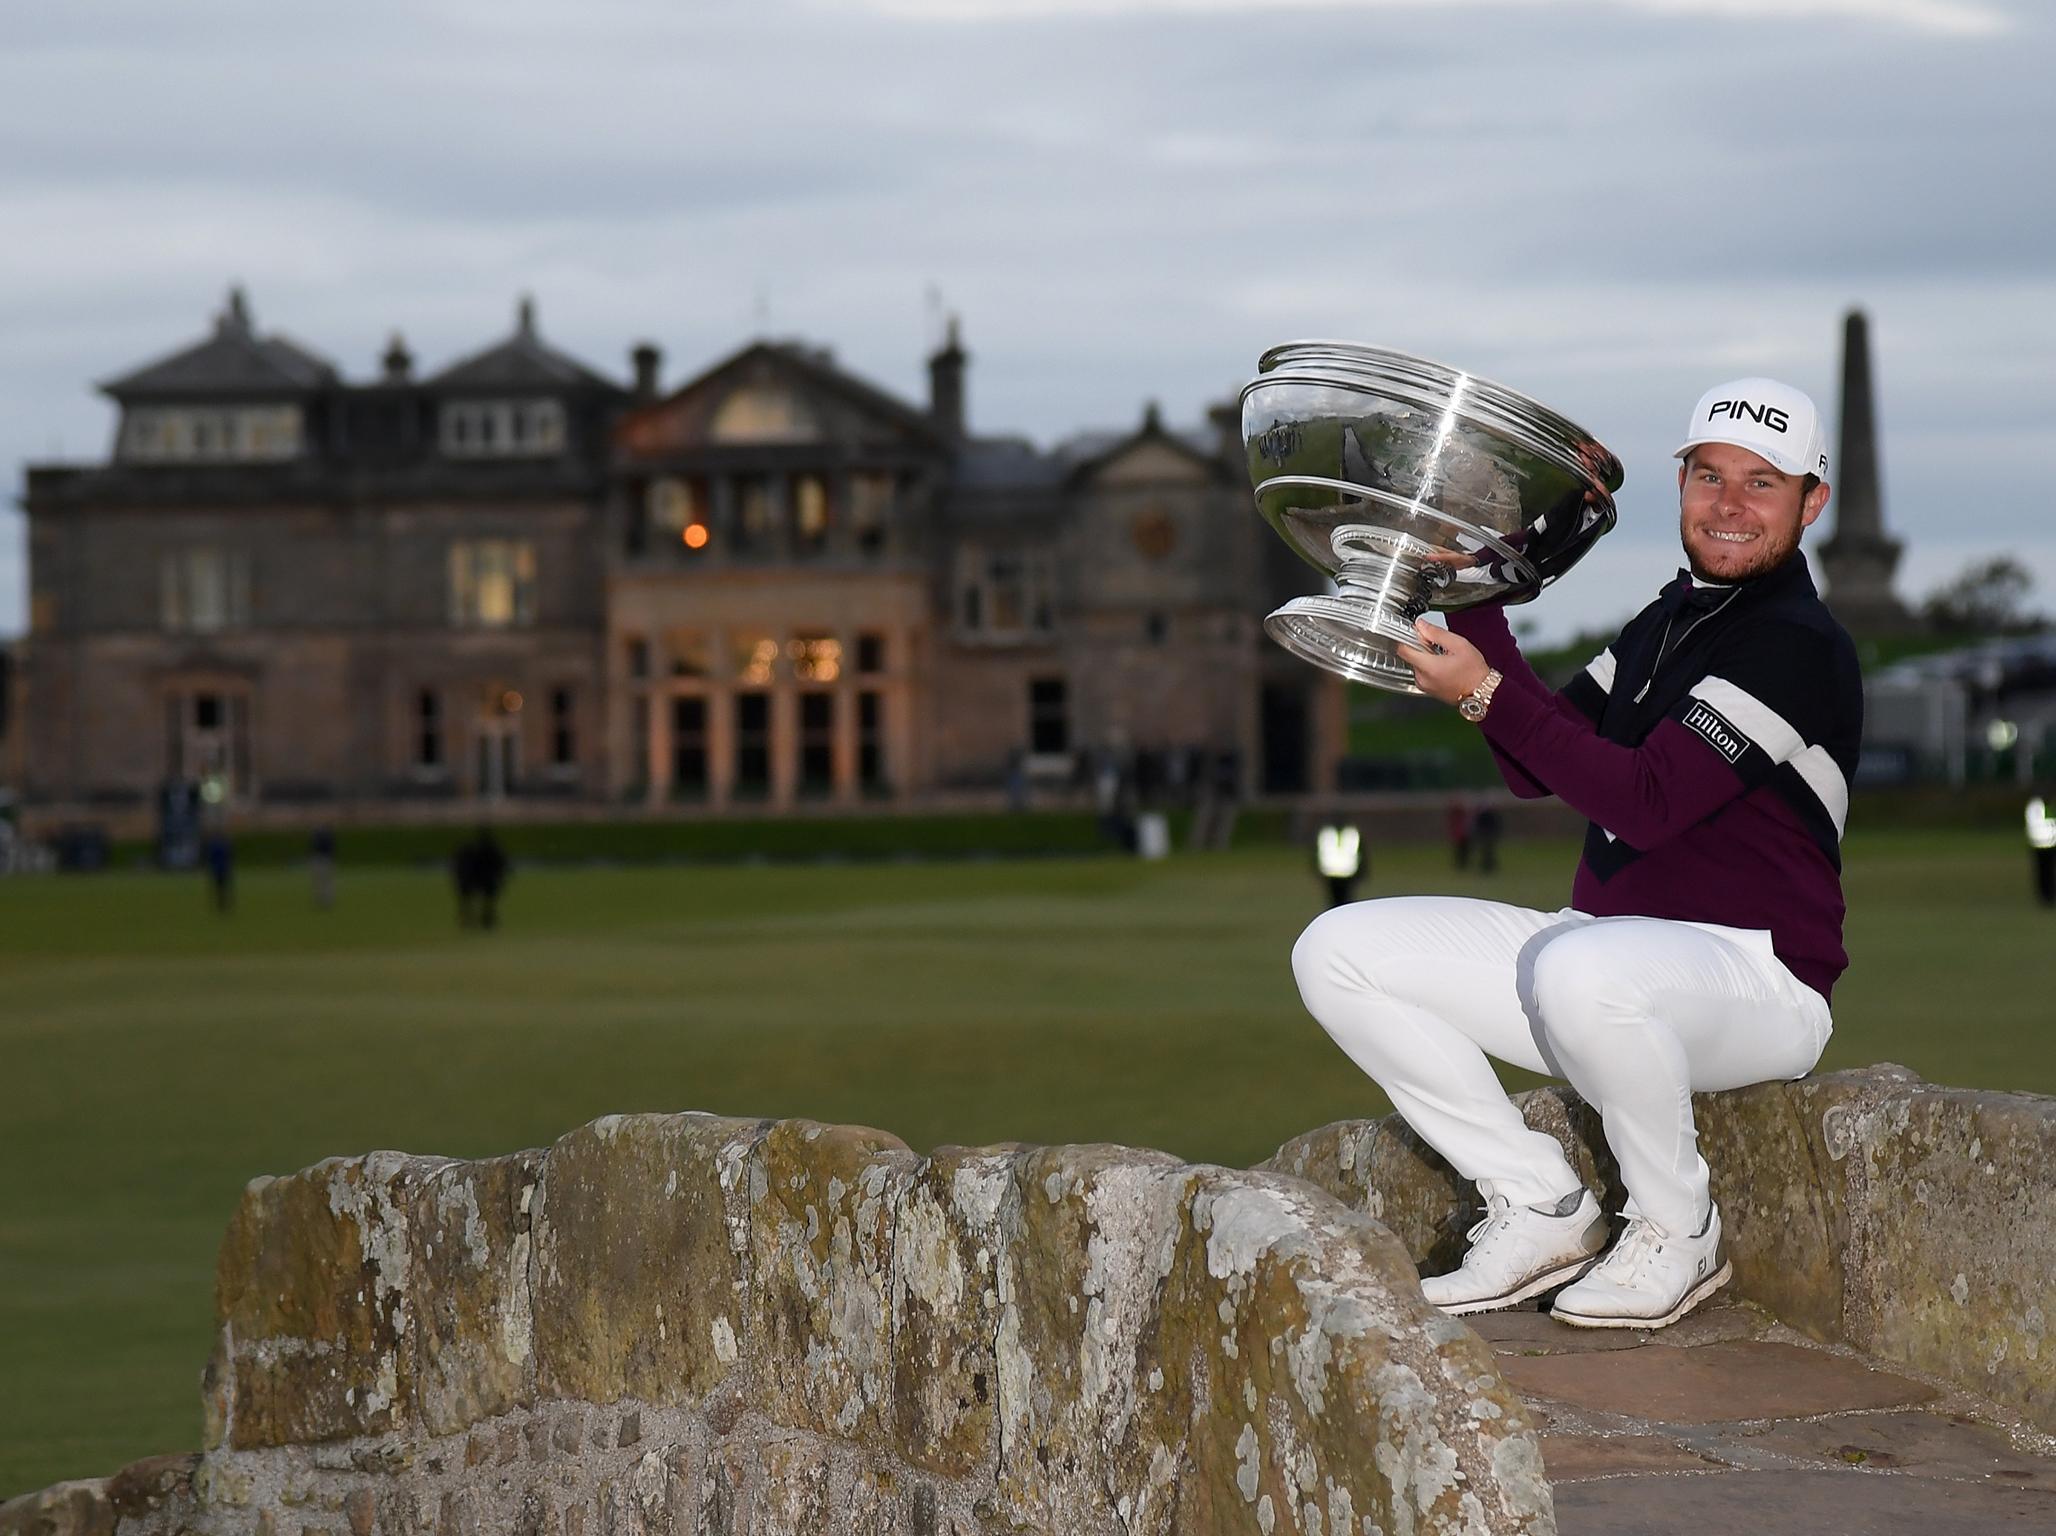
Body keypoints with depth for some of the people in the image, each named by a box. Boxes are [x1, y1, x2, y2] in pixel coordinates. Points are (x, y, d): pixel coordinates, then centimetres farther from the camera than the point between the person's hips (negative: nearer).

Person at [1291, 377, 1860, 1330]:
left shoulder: (1798, 647, -13)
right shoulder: (1664, 624, 16)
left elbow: (1645, 802, -22)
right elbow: (1536, 769, 12)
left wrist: (1487, 695, -18)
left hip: (1753, 975, -9)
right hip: (1610, 949, 9)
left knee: (1580, 970, -43)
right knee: (1339, 952, -3)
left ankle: (1677, 1234, -16)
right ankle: (1543, 1213, -1)